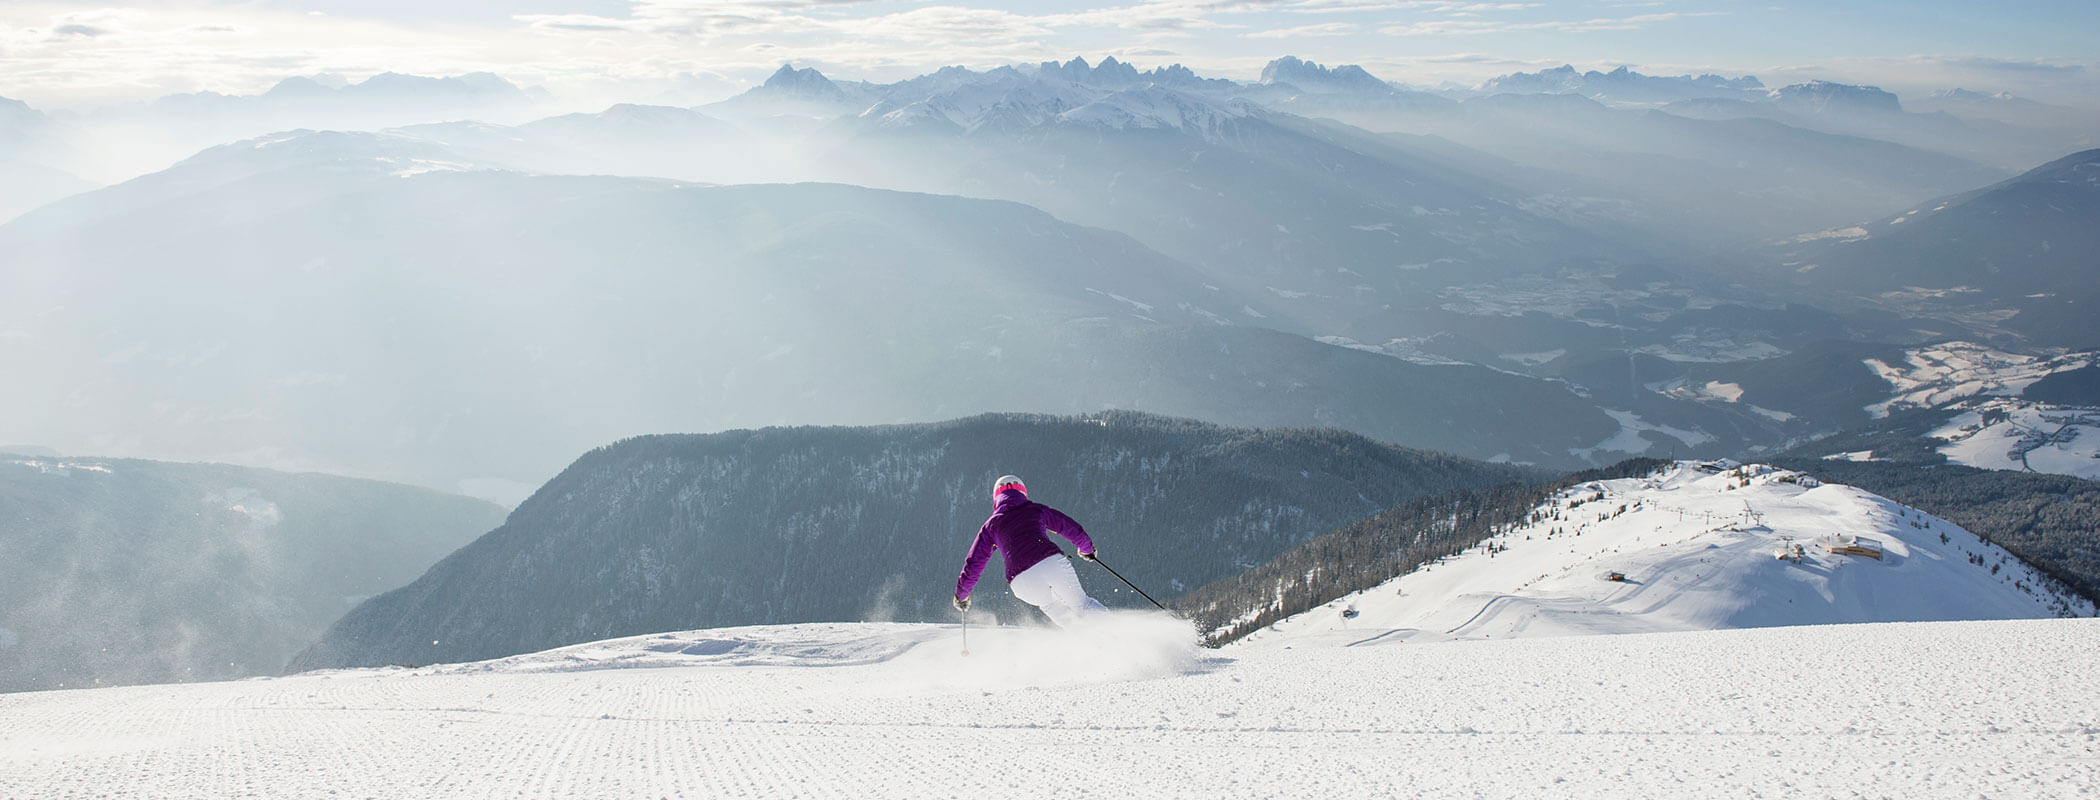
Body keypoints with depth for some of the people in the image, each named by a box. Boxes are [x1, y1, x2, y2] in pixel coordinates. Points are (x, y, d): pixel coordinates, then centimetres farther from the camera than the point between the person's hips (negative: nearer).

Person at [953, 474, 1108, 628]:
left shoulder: (991, 525, 22)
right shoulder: (1036, 509, 22)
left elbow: (974, 562, 21)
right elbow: (1073, 528, 28)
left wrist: (961, 594, 34)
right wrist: (1087, 548, 47)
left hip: (1022, 580, 0)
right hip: (1052, 562, 0)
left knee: (1051, 605, 28)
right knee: (1081, 603, 13)